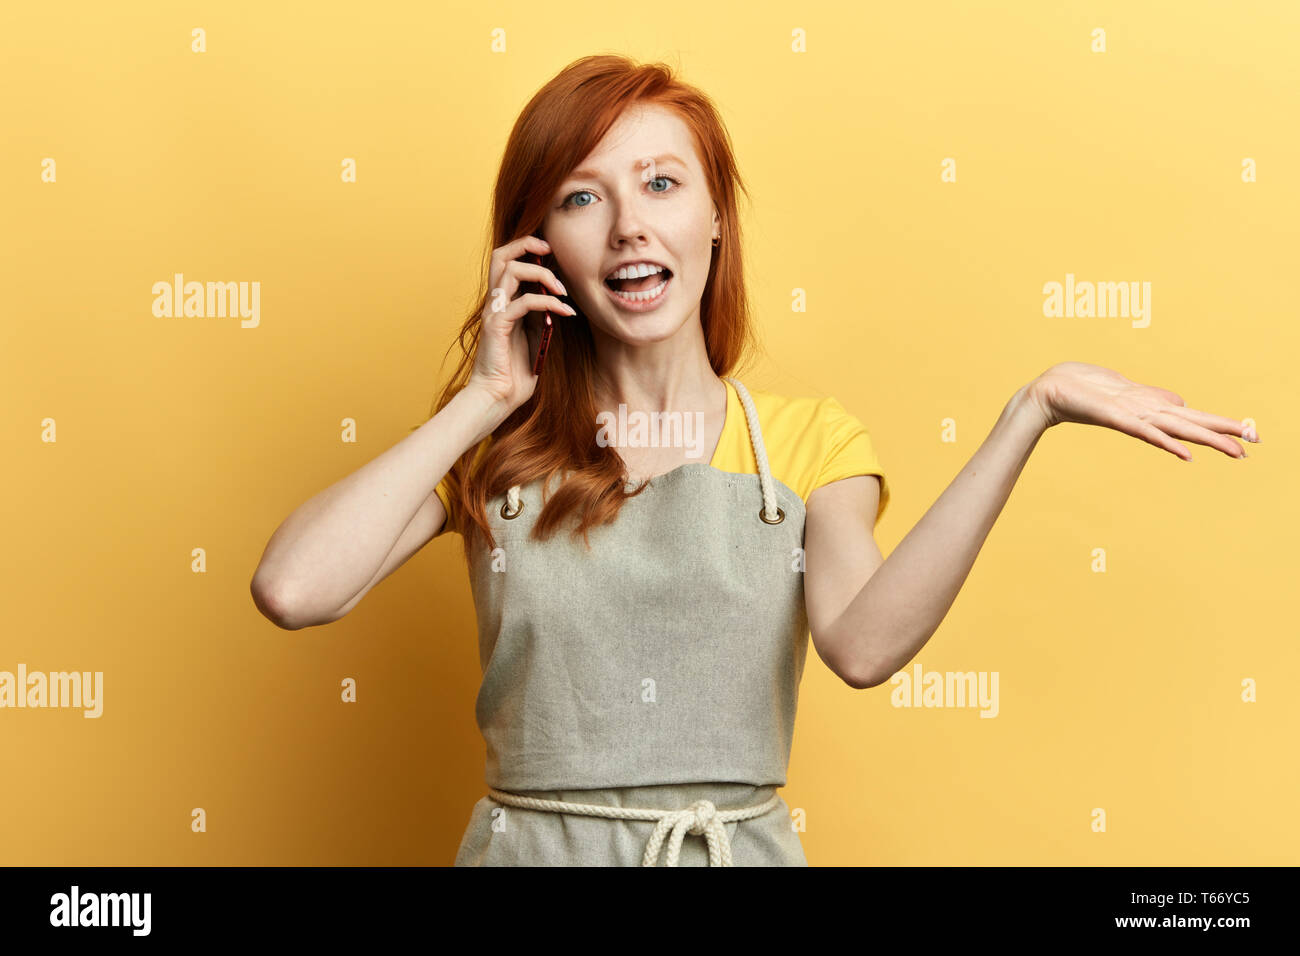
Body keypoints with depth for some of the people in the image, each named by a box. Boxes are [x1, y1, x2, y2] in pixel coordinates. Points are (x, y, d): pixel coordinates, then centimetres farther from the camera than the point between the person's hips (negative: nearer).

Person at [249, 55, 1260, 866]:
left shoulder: (811, 442, 1)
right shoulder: (497, 447, 1)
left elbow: (863, 643, -19)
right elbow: (293, 589, -15)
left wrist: (1031, 412, -24)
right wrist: (483, 399, -9)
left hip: (742, 844, 0)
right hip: (532, 841, 0)